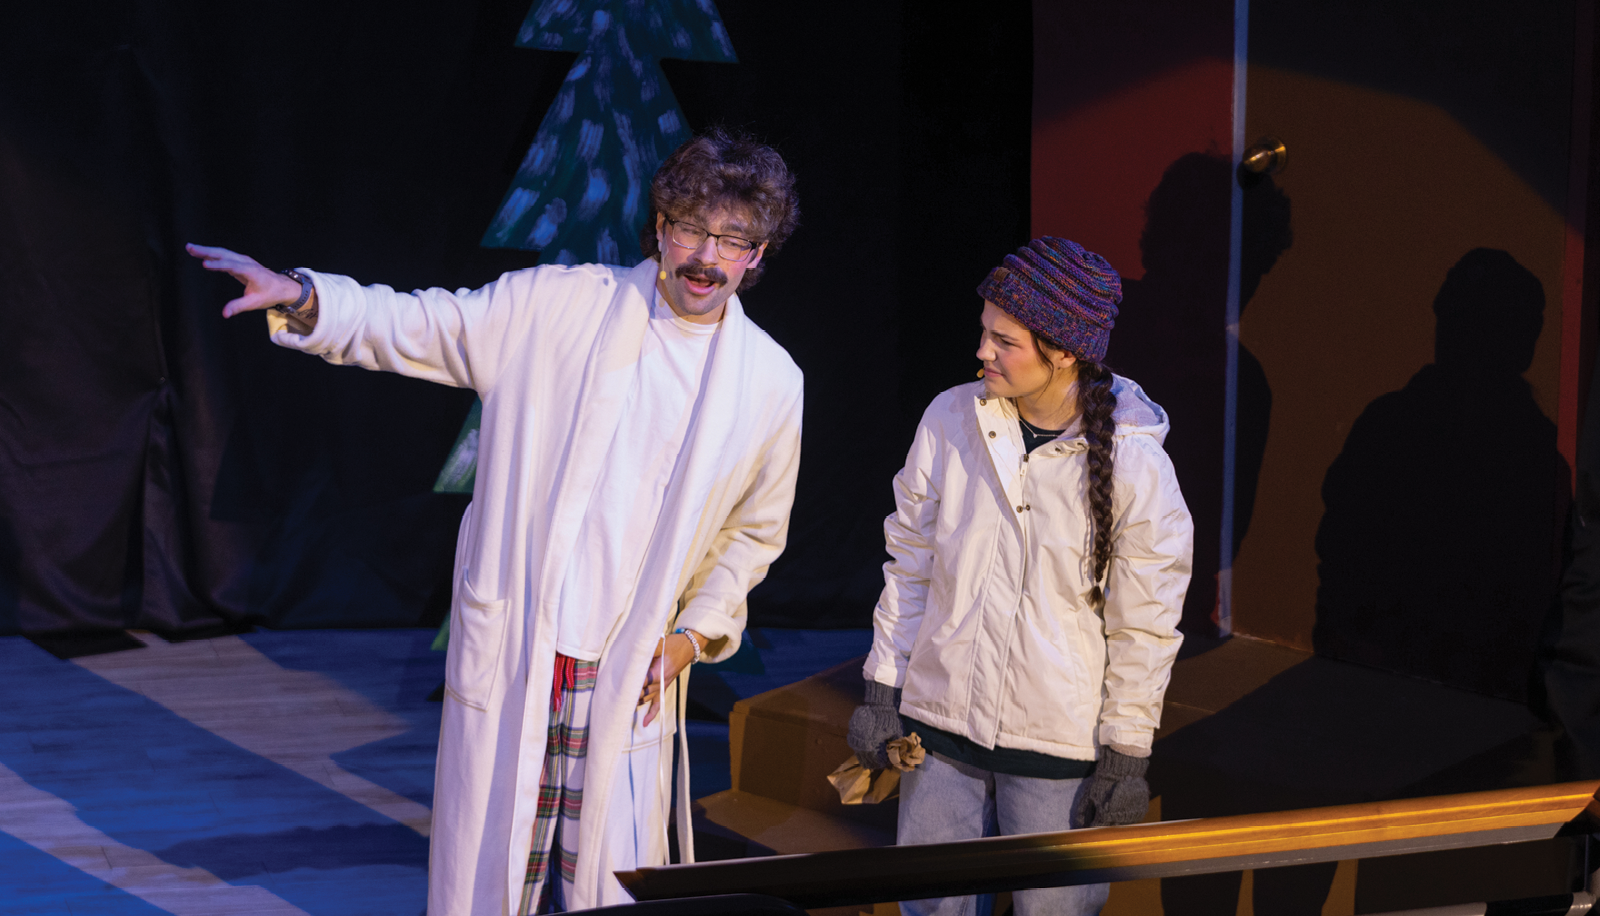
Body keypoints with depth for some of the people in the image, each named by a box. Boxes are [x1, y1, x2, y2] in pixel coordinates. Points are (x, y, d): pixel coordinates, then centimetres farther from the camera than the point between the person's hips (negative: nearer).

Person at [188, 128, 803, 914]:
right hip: (505, 663, -1)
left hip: (629, 686, 1)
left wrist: (695, 633, 6)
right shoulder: (552, 305, -2)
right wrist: (302, 297, -16)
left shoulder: (772, 382, 4)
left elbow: (755, 532, 16)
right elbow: (413, 328, 0)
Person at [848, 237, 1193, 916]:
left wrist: (1127, 754, -4)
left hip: (1059, 753, -3)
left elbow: (1145, 624, -5)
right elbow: (910, 561, 7)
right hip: (939, 726, 3)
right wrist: (883, 689, 7)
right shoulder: (950, 419, -3)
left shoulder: (1135, 464, -12)